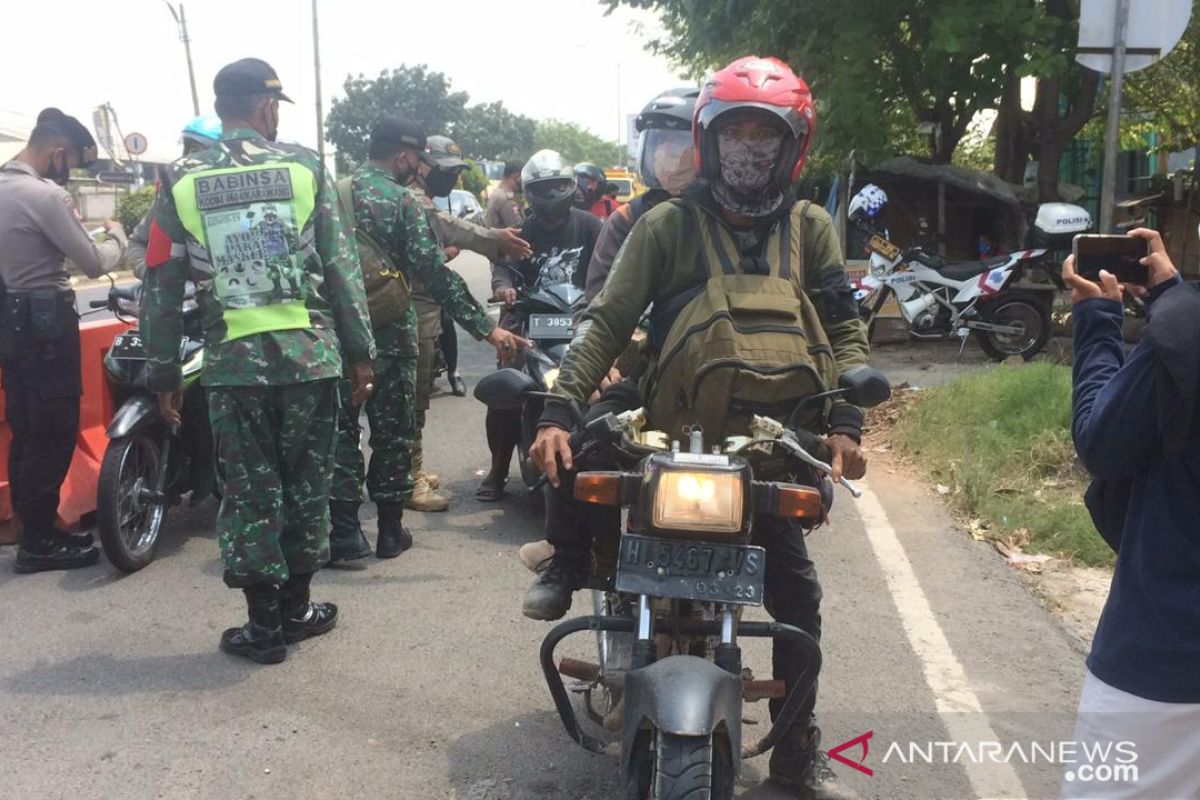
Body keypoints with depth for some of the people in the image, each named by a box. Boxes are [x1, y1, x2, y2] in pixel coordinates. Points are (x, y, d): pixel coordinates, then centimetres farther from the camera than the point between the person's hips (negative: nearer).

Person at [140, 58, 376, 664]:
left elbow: (160, 288, 2)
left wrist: (163, 373, 10)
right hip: (309, 355, 0)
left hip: (232, 364, 0)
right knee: (306, 485, 14)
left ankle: (264, 625, 17)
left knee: (249, 494, 9)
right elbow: (342, 267, -2)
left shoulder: (180, 182, 1)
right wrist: (360, 349, 6)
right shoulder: (305, 167, -1)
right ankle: (297, 608, 26)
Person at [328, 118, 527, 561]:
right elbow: (434, 274, -17)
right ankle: (390, 529, 16)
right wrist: (487, 329, -17)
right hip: (389, 330, -3)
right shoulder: (403, 200, -9)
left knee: (340, 427, 9)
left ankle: (345, 529, 7)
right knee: (393, 430, 9)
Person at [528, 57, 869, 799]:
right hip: (670, 422, -2)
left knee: (796, 587, 5)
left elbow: (845, 328, 3)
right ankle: (568, 566, 4)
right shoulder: (667, 224, -4)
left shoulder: (811, 227, 5)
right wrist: (560, 410, -21)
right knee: (576, 448, -27)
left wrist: (845, 422, -11)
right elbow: (607, 322, -8)